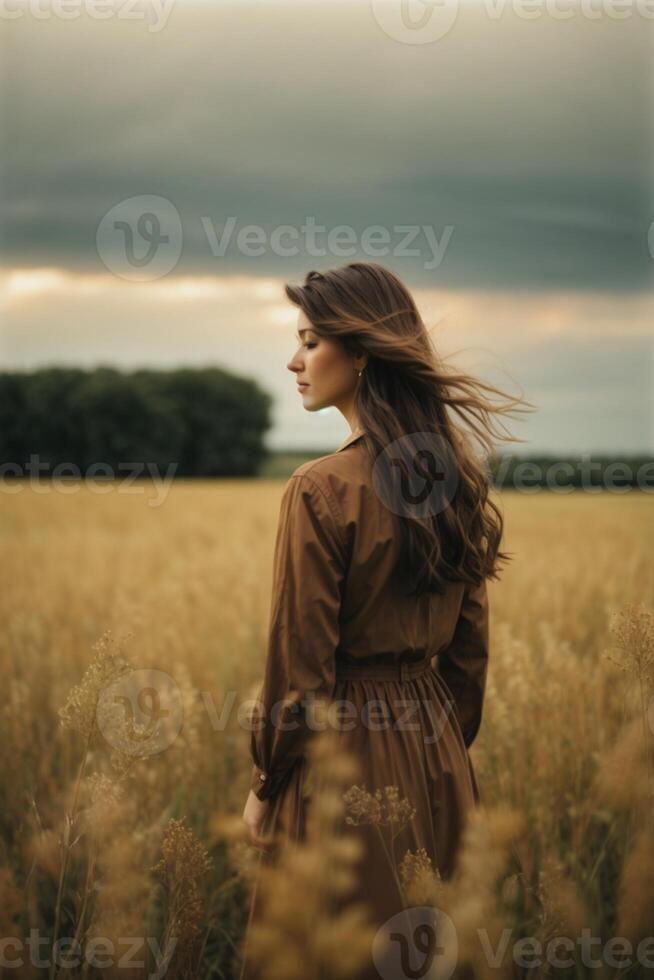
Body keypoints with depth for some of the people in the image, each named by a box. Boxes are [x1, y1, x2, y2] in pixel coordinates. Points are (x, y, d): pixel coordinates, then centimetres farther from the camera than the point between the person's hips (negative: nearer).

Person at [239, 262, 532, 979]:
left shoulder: (322, 490, -19)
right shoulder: (457, 480, 2)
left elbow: (300, 665, -16)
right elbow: (470, 649, 9)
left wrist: (265, 784, -3)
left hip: (344, 757, -7)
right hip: (439, 754, 7)